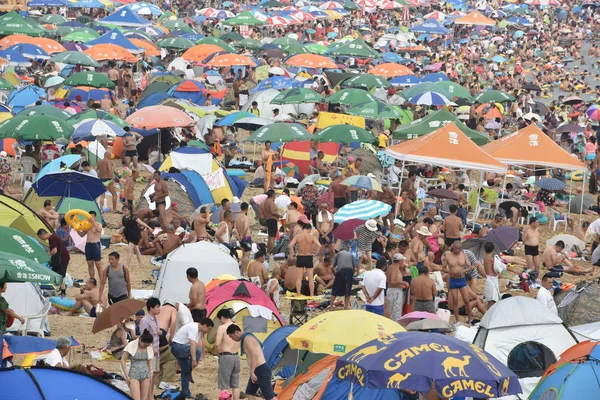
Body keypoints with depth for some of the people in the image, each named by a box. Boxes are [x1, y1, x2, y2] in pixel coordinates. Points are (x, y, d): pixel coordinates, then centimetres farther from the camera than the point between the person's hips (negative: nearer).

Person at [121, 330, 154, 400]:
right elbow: (123, 360, -7)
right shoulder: (131, 345, -13)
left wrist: (151, 374, 10)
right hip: (134, 374, -4)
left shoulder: (149, 347, 0)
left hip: (145, 374, 4)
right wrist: (126, 376, -8)